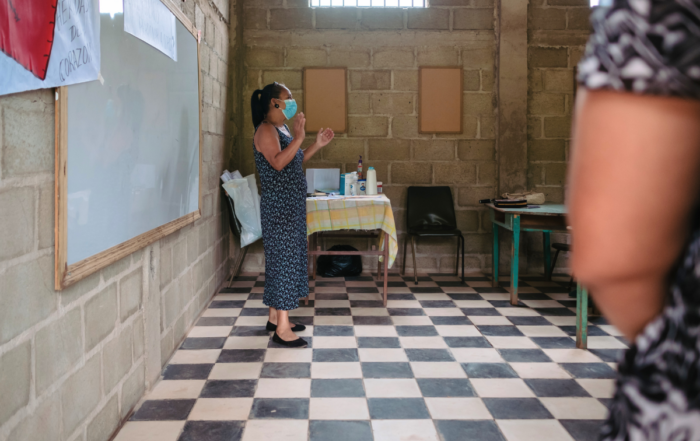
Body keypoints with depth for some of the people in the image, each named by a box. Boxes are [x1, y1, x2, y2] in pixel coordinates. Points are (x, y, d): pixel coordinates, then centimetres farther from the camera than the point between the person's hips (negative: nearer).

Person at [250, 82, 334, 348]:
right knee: (283, 259, -9)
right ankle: (281, 329, -5)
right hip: (278, 206, -10)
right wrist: (298, 138, -31)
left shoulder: (281, 129, 16)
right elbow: (278, 163, -27)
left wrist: (317, 145, 15)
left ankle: (275, 317, 23)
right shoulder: (266, 130, -13)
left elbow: (294, 162, 23)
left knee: (285, 258, 14)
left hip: (291, 205, 10)